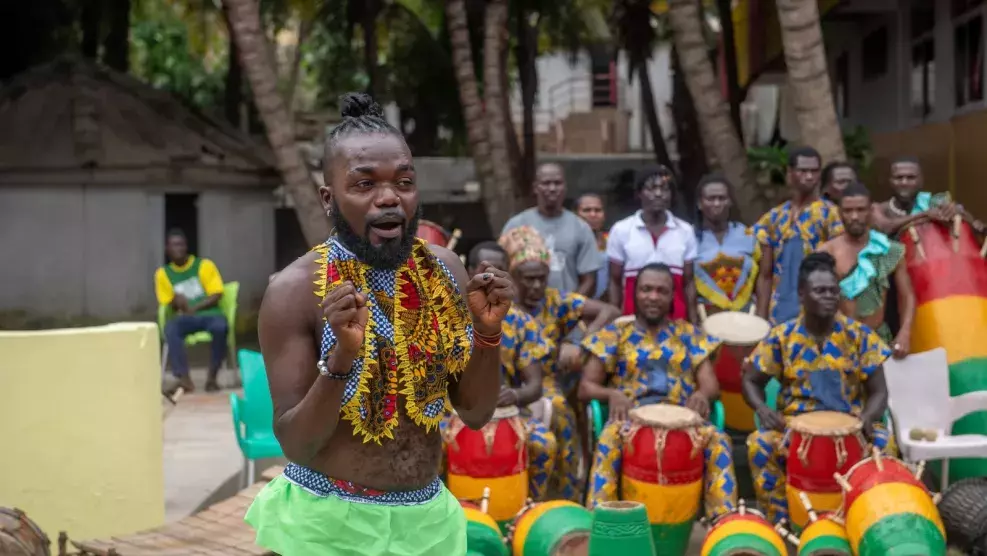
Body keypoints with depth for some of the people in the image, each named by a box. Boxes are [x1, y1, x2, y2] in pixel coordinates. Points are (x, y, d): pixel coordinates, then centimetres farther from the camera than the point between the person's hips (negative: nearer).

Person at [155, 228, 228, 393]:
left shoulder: (204, 264, 5)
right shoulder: (163, 273, 11)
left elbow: (216, 295, -2)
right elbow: (168, 304, 11)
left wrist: (194, 308, -14)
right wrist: (176, 303, -13)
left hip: (209, 314, -2)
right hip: (185, 318, 2)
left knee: (220, 326, -37)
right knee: (170, 327, -34)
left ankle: (212, 377, -24)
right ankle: (184, 379, -37)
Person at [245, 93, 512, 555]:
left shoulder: (445, 270, -3)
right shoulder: (295, 290, -14)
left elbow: (476, 413, 3)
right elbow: (296, 446, -15)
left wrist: (488, 332, -13)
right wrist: (341, 357, -28)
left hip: (427, 518, 4)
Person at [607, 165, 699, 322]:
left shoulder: (685, 231, 6)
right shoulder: (621, 230, 2)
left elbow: (688, 282, 10)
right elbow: (615, 282, 6)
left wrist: (693, 324, 4)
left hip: (675, 315, 2)